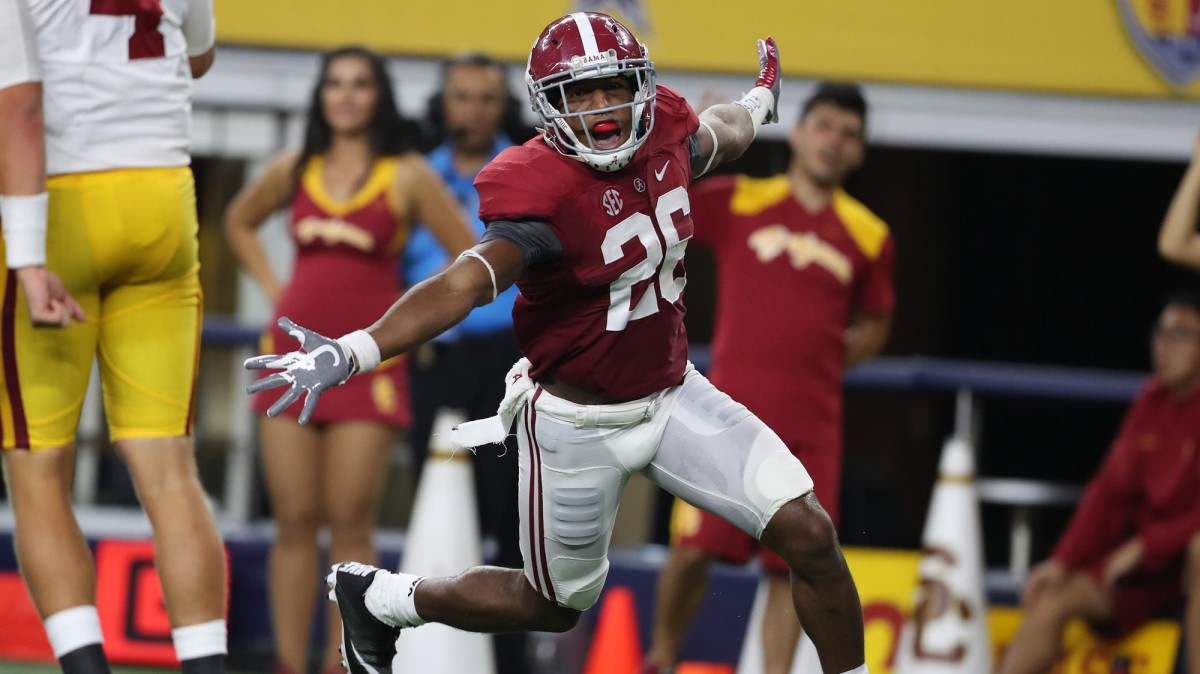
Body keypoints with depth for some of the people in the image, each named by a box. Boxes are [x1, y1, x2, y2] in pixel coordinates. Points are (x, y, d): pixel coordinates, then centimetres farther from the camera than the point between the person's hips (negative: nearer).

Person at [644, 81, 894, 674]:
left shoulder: (869, 237, 8)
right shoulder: (735, 202, 3)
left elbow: (874, 324, 22)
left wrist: (831, 358, 7)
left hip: (812, 425, 2)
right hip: (730, 410, -2)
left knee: (792, 563, -1)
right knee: (695, 548, -6)